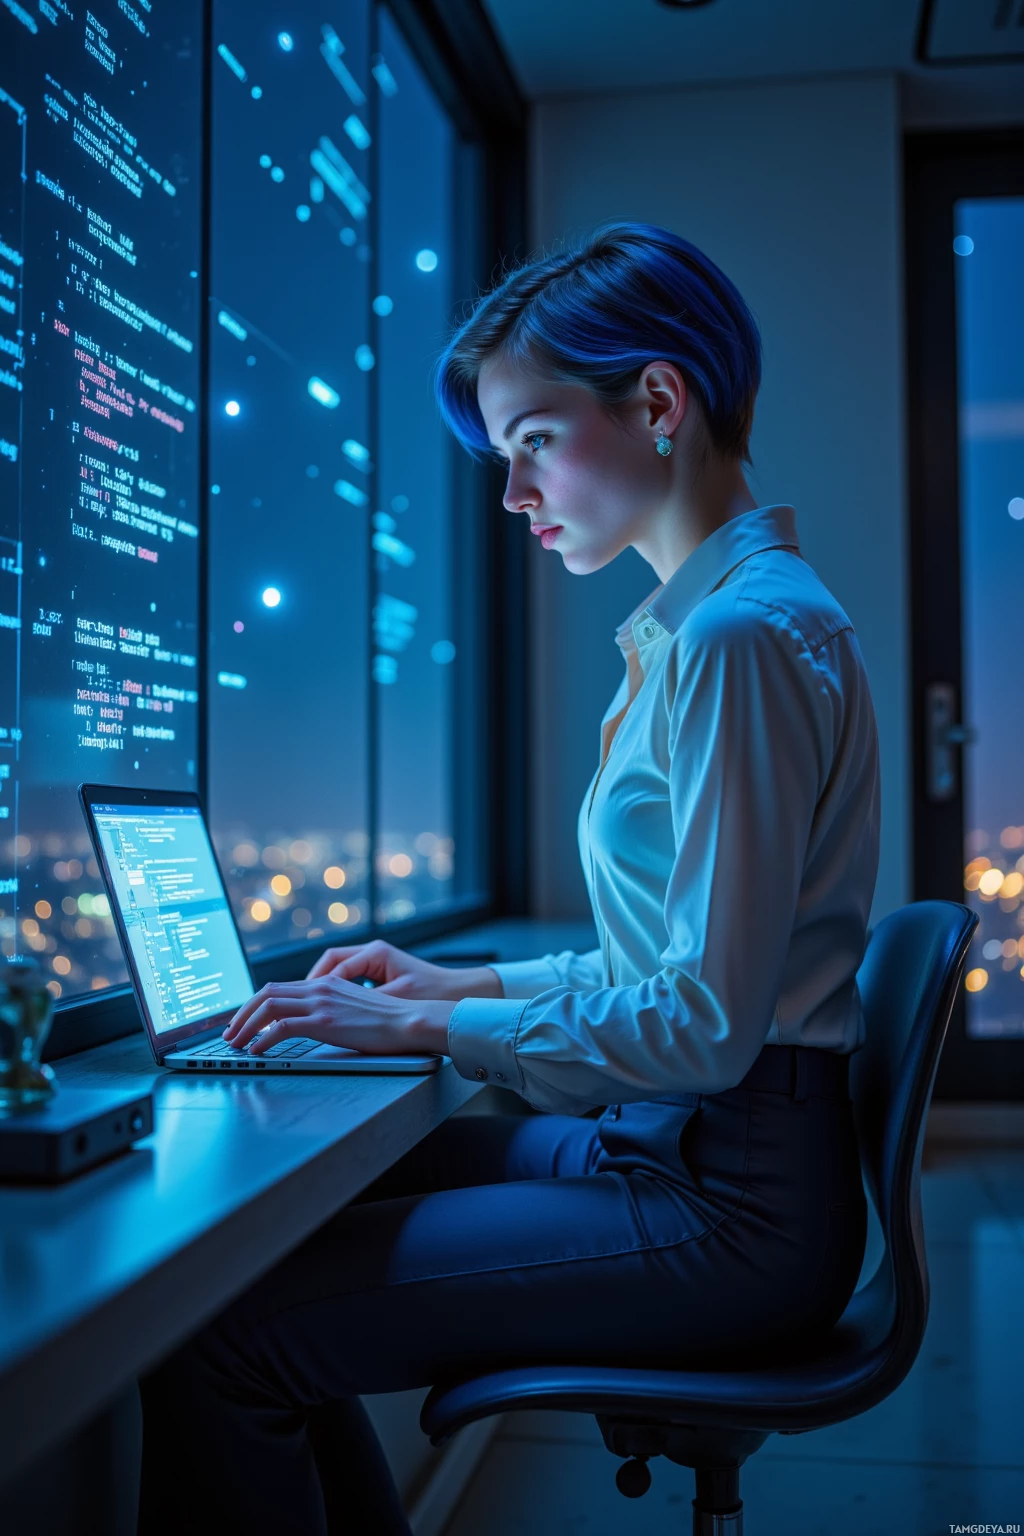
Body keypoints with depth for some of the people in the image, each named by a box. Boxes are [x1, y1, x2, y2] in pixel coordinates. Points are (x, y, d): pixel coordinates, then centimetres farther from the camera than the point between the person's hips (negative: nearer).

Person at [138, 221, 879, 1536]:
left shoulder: (743, 635, -18)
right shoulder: (703, 621, 13)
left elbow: (706, 1026, -22)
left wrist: (427, 1026, -14)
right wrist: (465, 983, 13)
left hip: (731, 1205, -10)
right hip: (667, 1148, 10)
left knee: (216, 1332, -15)